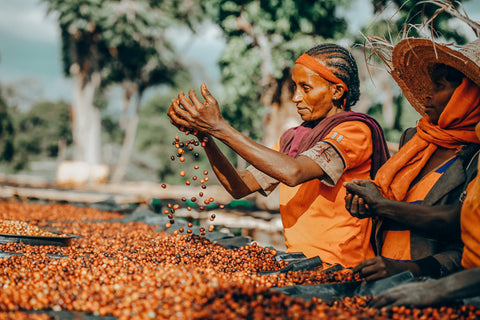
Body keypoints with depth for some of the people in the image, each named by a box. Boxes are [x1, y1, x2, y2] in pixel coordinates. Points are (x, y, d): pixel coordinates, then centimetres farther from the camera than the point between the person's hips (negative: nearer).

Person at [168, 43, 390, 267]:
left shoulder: (356, 131, -9)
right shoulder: (293, 139, 16)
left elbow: (293, 173, -25)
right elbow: (240, 187, 6)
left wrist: (220, 128, -24)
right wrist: (204, 134, -6)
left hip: (338, 270, -6)